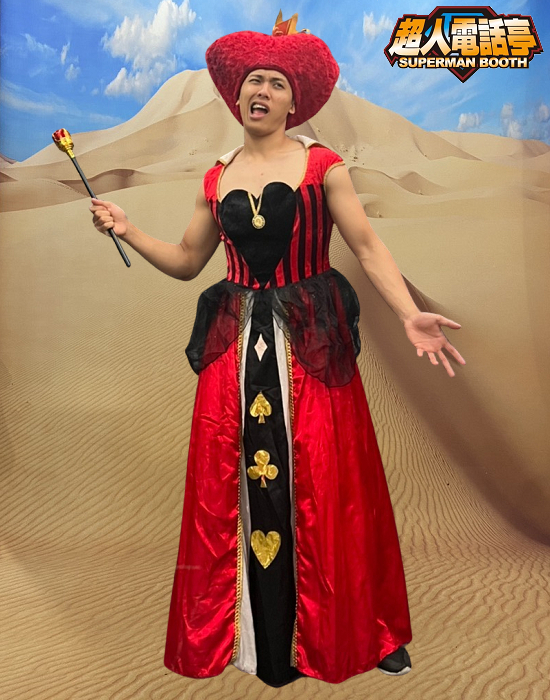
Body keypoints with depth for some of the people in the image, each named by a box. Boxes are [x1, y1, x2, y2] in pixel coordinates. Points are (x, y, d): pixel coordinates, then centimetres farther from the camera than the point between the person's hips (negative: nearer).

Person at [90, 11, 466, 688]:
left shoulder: (322, 165, 1)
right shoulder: (217, 180, 12)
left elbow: (368, 247, -3)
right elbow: (186, 261, 18)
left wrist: (410, 315, -16)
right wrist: (126, 230, 8)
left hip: (312, 347, -3)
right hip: (236, 346, 4)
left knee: (320, 487, 2)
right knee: (232, 485, 6)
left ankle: (350, 632, 24)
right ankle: (247, 635, 28)